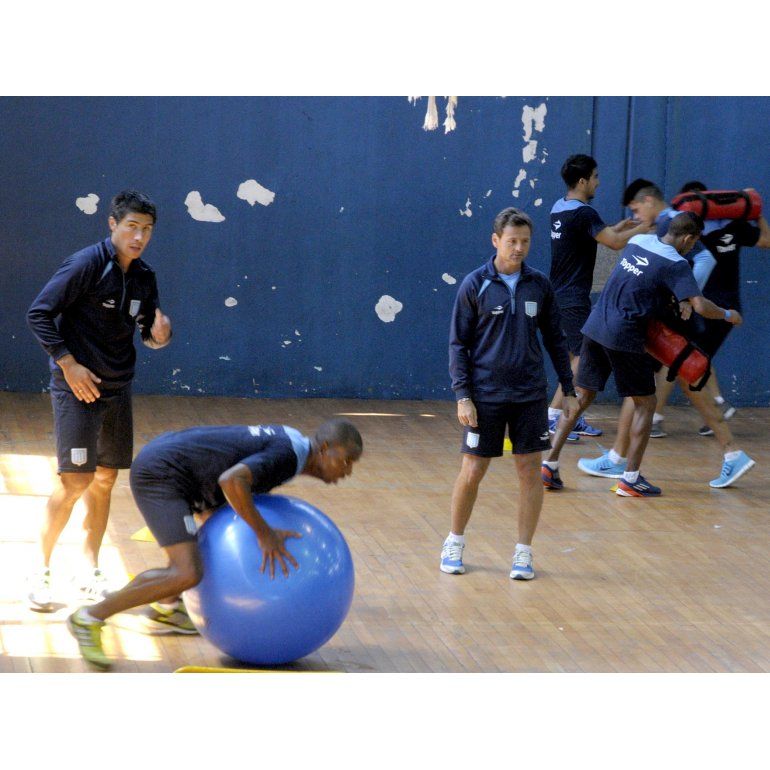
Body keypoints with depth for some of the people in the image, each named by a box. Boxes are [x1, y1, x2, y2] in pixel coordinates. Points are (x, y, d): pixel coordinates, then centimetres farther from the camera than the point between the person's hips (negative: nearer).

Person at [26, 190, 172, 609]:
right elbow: (38, 314, -14)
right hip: (77, 387, -7)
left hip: (117, 389, 7)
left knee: (105, 479, 9)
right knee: (75, 480, -11)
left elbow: (148, 334, 16)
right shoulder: (85, 265, -14)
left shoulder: (143, 276, 7)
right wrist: (68, 363, -17)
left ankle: (90, 572, 20)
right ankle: (41, 571, 1)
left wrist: (159, 334, -8)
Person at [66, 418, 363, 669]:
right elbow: (231, 481, -34)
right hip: (160, 476, -11)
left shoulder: (289, 440, 13)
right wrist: (264, 534, -25)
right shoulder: (287, 456, -18)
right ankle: (90, 620, -13)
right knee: (188, 575, -21)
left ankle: (166, 608, 35)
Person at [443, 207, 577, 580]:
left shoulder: (539, 284, 4)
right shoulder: (475, 285, -4)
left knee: (529, 471, 1)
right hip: (485, 395, -2)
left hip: (530, 395, 2)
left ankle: (523, 553, 11)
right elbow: (458, 343, -2)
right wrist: (462, 395, -9)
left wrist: (568, 389, 10)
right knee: (472, 472, -1)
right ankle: (454, 543, 20)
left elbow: (555, 339, 12)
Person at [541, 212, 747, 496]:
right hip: (625, 338, -6)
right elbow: (700, 306, -17)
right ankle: (630, 478, 3)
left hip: (595, 327, 7)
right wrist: (728, 315, 3)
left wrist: (681, 300, 16)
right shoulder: (675, 264, -10)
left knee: (582, 397, 14)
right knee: (645, 404, 7)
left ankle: (550, 464, 9)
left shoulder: (638, 241, 11)